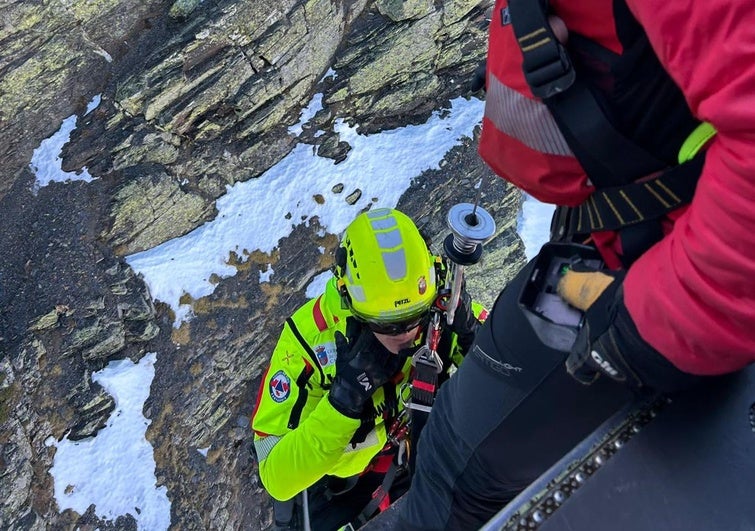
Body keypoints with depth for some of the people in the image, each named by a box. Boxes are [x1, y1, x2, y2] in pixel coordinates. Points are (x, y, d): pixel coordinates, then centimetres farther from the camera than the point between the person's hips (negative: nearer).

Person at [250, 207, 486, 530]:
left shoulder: (444, 310, -22)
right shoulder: (309, 337, -30)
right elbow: (278, 480, -31)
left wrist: (472, 335, -30)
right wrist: (345, 397, -44)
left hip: (423, 459, 1)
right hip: (338, 487, -1)